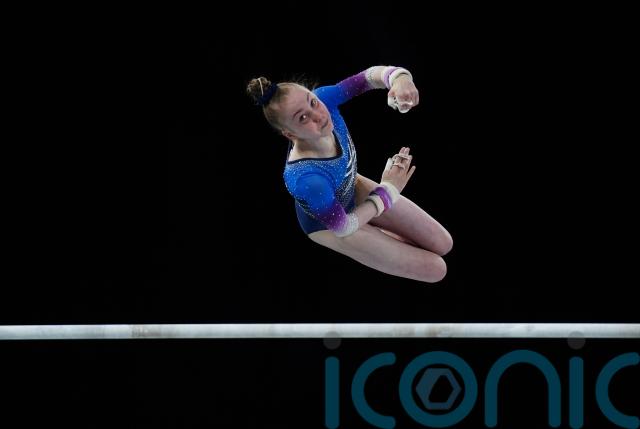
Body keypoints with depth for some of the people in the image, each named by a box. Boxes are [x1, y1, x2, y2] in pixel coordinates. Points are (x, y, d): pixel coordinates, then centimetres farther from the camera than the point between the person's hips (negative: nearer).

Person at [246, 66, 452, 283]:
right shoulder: (305, 178, -47)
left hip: (353, 189, 5)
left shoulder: (324, 98, -34)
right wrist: (388, 190, -18)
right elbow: (344, 227, -29)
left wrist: (399, 78, -50)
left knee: (442, 244, 10)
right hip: (329, 221, -5)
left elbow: (369, 76, -26)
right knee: (435, 270, 1)